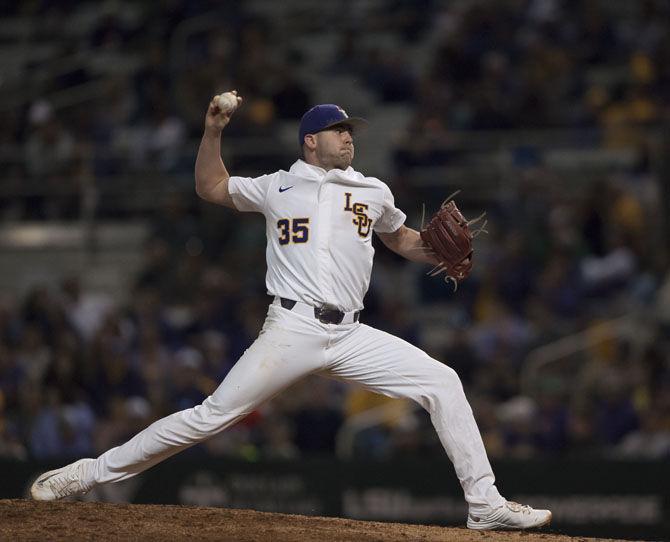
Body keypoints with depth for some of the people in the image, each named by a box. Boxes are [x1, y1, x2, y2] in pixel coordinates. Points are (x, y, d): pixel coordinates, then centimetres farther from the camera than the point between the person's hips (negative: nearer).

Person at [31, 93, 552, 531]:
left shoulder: (373, 192, 16)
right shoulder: (277, 188, 11)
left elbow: (402, 239, 30)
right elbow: (210, 187, 20)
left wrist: (437, 249, 10)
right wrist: (213, 131, 6)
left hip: (351, 337, 3)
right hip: (292, 330, -3)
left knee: (442, 382, -10)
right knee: (213, 415, -10)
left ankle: (485, 504, -7)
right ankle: (94, 472, -2)